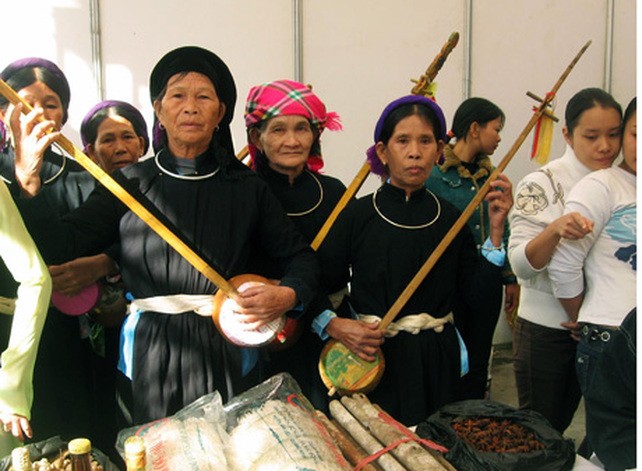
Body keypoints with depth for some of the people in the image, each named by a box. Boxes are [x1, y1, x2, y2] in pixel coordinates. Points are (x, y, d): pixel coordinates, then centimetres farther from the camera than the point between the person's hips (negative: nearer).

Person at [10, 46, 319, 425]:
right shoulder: (131, 183, 3)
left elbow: (301, 255, 6)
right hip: (153, 353, 0)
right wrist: (29, 182, -19)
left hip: (227, 352, 1)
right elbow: (64, 244, -7)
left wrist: (288, 295, -13)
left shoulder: (246, 187, 3)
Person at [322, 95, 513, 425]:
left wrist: (496, 230, -6)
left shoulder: (450, 218, 1)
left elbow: (475, 292, -1)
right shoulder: (357, 215, -6)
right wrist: (335, 326, -19)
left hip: (436, 359, 3)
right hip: (374, 353, -2)